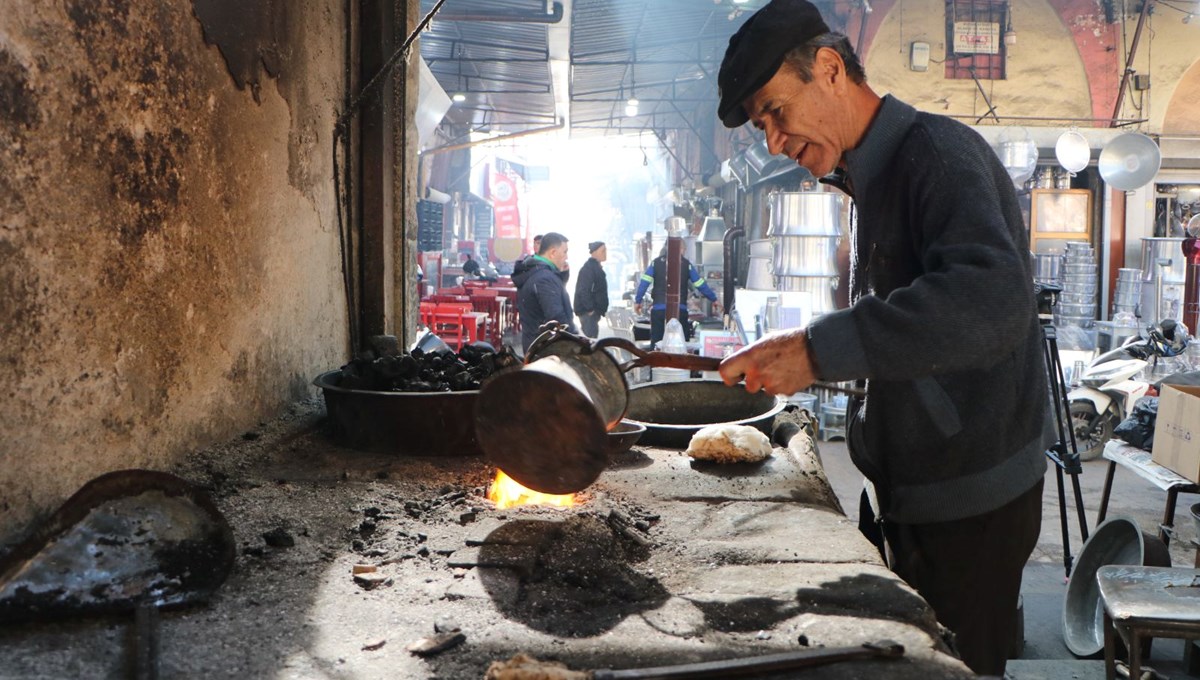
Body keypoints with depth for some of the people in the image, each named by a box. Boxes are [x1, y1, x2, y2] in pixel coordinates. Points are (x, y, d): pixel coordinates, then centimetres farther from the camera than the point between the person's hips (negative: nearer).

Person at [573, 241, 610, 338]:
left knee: (591, 337, 15)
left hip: (594, 310, 10)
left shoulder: (596, 267, 15)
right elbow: (584, 290, -23)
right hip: (588, 311, -10)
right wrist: (590, 309, -22)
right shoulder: (588, 268, -17)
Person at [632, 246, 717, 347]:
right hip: (680, 310, 0)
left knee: (656, 343, 4)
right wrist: (714, 299, 18)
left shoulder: (656, 263, 7)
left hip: (658, 309, 0)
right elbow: (700, 284, 8)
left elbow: (644, 282, 0)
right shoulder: (686, 264, 6)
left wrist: (637, 301, 7)